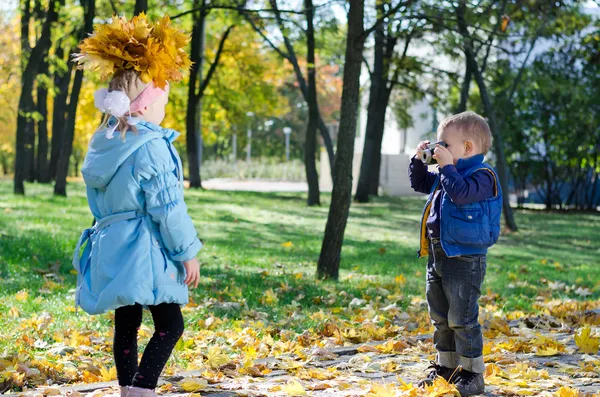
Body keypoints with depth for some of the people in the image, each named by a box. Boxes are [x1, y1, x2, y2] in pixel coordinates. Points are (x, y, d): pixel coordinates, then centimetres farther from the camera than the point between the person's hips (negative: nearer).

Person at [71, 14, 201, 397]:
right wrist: (188, 253, -9)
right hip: (145, 251, -8)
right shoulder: (152, 146, -17)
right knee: (169, 326, -1)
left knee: (126, 325, 14)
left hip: (109, 247, 8)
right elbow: (168, 208, -16)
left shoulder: (102, 143, 8)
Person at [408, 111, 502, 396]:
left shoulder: (482, 175, -13)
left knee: (461, 319, -6)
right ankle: (445, 367, 28)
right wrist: (418, 160, 13)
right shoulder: (445, 174, 14)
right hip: (437, 256, 9)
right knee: (440, 318, 16)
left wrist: (447, 166, -23)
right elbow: (419, 183, 27)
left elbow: (461, 193, -31)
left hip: (464, 259, -9)